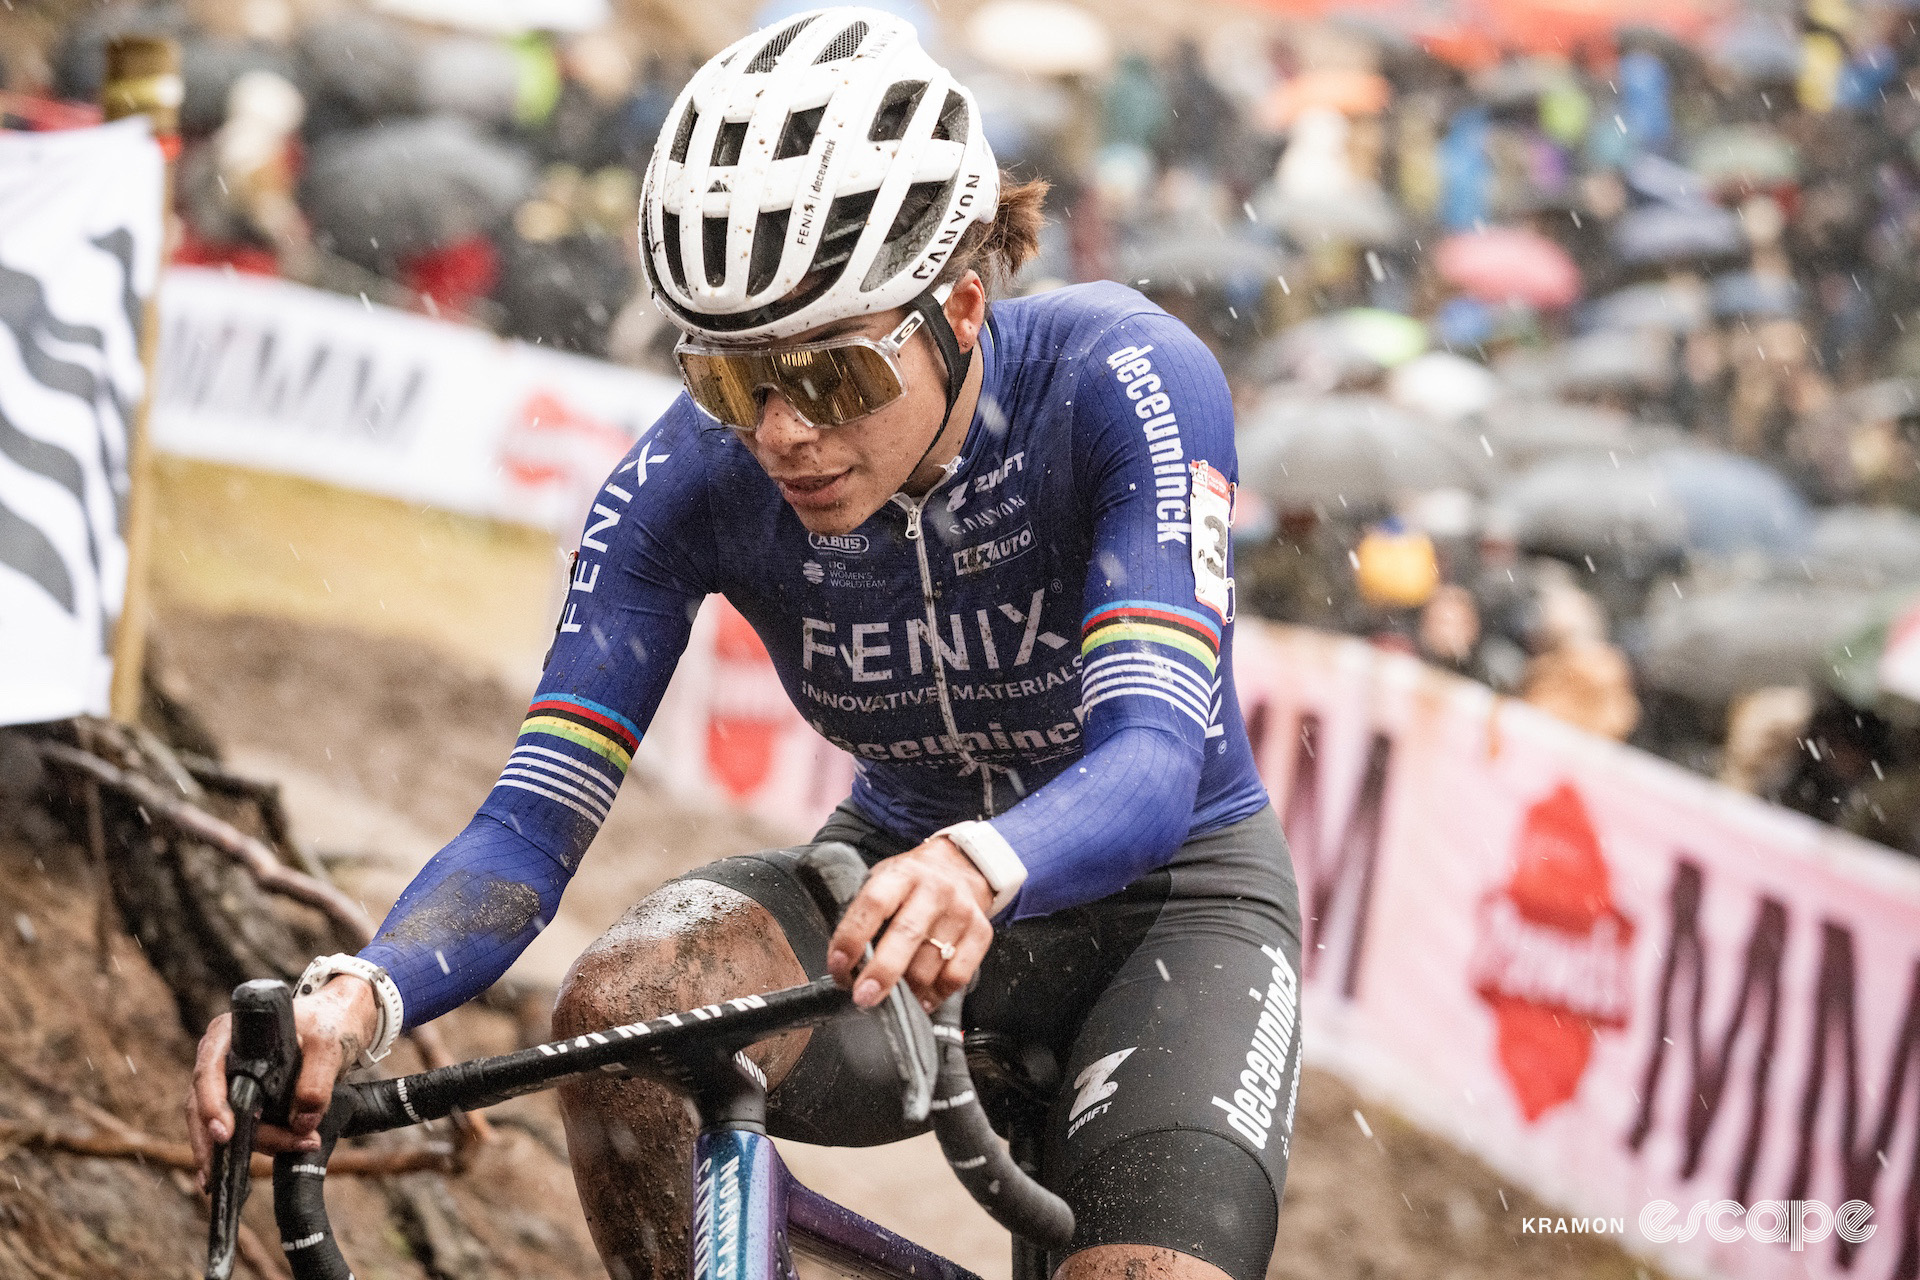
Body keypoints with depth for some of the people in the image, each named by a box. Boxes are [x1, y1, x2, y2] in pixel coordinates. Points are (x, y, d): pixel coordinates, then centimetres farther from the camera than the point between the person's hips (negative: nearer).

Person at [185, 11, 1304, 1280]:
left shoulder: (1125, 383, -27)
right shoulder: (691, 483, -19)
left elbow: (1154, 755, -38)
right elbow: (534, 819, -23)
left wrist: (978, 871, -61)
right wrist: (357, 996, -45)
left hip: (1165, 892, -2)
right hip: (895, 866, 2)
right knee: (623, 1011, -30)